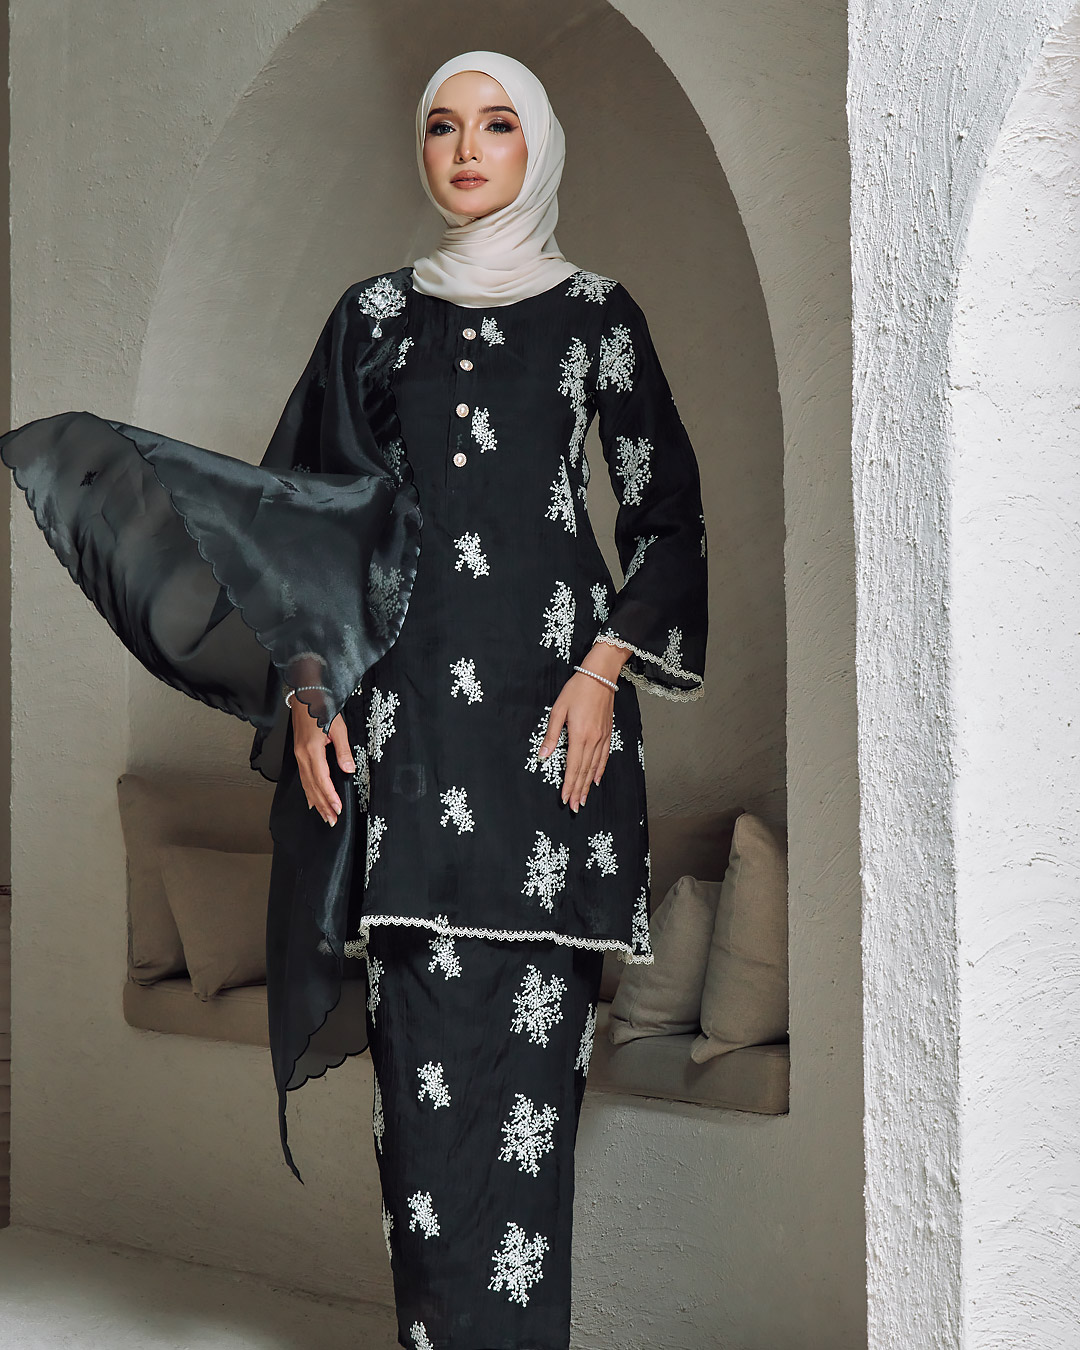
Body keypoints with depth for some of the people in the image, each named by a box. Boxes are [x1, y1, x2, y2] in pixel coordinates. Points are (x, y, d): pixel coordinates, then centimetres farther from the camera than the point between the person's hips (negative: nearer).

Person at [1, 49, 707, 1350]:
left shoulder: (595, 310, 9)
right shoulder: (376, 313, 14)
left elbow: (665, 512, 6)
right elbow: (315, 505, 12)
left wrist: (606, 670, -7)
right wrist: (307, 686, 0)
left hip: (546, 702, -1)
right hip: (405, 709, 2)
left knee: (528, 1035, -4)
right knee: (423, 1035, -2)